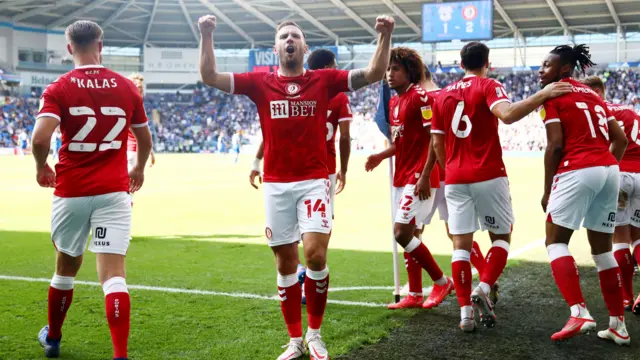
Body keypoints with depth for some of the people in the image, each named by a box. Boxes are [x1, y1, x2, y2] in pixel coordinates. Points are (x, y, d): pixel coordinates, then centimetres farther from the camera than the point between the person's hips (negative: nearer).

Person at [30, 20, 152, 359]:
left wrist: (41, 167, 3)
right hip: (114, 192, 0)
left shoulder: (58, 89, -5)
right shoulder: (126, 87, 4)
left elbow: (40, 137, -18)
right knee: (113, 273, -5)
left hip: (71, 192, 0)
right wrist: (139, 168, 32)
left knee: (66, 267, 19)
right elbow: (145, 138, 14)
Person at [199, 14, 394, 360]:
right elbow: (210, 77, -1)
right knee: (286, 263, 8)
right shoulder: (260, 82, 4)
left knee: (315, 256, -12)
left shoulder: (324, 80, 4)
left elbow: (374, 73, -1)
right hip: (276, 185, 1)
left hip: (314, 181, -1)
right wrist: (207, 36, -11)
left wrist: (384, 35, -13)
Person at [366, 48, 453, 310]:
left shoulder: (421, 97, -13)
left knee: (402, 233, -12)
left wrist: (424, 176, -22)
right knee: (408, 234, 11)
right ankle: (415, 295, 19)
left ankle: (442, 282, 4)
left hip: (418, 178, -9)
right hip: (402, 177, 9)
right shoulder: (394, 101, 14)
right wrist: (381, 156, 4)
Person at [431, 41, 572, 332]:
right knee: (501, 236, 11)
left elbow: (437, 143, 13)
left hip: (454, 179, 4)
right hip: (488, 177, -4)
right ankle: (482, 289, -8)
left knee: (461, 244, 4)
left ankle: (465, 312, 0)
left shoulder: (443, 95, 13)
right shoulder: (488, 86, -2)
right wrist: (543, 95, -22)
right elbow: (507, 114, -24)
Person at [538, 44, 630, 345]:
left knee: (555, 241, 1)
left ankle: (579, 312, -15)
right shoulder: (592, 94, 22)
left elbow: (555, 145, -8)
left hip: (577, 171, -7)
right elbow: (620, 140, 17)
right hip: (610, 169, 7)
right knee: (602, 249, 13)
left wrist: (547, 190, -2)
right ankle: (618, 325, 14)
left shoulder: (551, 94, 2)